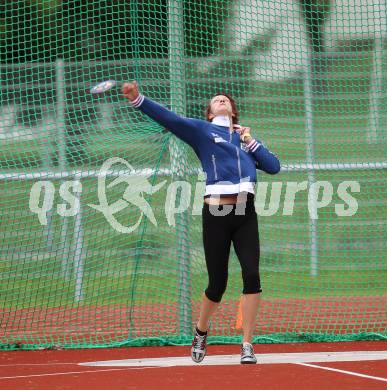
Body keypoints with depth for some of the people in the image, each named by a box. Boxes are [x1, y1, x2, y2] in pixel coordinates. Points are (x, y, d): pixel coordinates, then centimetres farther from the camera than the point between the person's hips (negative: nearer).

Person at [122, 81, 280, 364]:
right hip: (216, 213, -3)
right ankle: (201, 332, 28)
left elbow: (274, 167, 15)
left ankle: (247, 346, -5)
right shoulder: (201, 130, 11)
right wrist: (138, 99, -14)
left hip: (245, 214, 3)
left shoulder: (245, 137, 22)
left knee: (252, 275, -11)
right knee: (217, 284, 0)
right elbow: (168, 118, -2)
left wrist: (252, 142, 6)